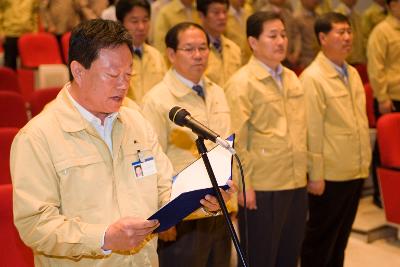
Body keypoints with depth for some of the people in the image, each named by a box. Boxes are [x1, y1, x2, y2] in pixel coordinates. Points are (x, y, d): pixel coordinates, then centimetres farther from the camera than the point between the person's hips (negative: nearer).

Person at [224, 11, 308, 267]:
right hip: (262, 189, -6)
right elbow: (235, 142, -13)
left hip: (297, 185, 6)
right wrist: (243, 185, -15)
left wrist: (305, 171, 13)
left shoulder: (291, 78, 11)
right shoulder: (241, 83, -10)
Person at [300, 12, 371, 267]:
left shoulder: (353, 73, 9)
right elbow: (312, 132, -16)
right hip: (330, 175, -7)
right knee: (320, 239, 8)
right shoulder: (312, 78, -14)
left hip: (356, 171, 7)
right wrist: (315, 176, -16)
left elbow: (361, 120, 14)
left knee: (341, 236, 18)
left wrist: (364, 163, 12)